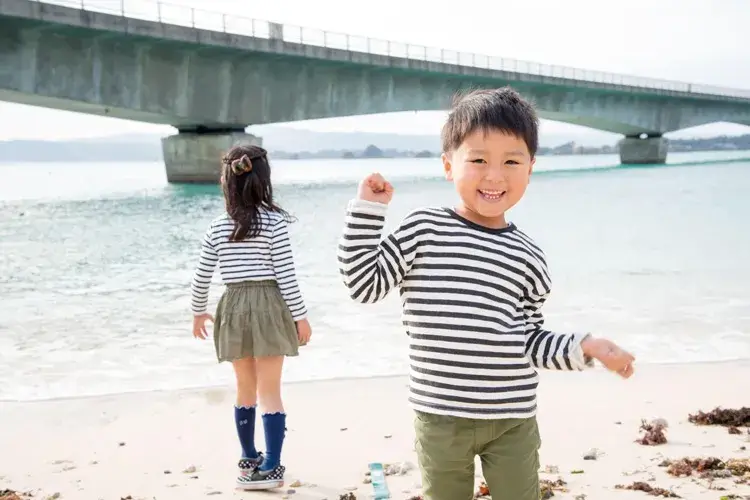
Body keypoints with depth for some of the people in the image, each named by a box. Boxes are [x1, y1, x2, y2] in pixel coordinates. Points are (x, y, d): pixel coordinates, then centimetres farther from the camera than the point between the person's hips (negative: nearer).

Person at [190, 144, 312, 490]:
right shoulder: (275, 221, -9)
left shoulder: (217, 228, 1)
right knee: (269, 391, 2)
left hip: (234, 308, 3)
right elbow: (285, 274, -11)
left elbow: (201, 278, 6)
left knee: (245, 388, 18)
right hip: (268, 307, -3)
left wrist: (198, 312, 22)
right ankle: (270, 467, 2)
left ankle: (249, 459, 29)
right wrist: (300, 316, -4)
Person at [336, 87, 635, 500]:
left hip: (514, 419, 2)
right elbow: (364, 284, -5)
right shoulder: (422, 230, -5)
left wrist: (585, 346, -7)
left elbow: (530, 341, 7)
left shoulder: (526, 256, 1)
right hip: (440, 416, -1)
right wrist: (368, 209, -7)